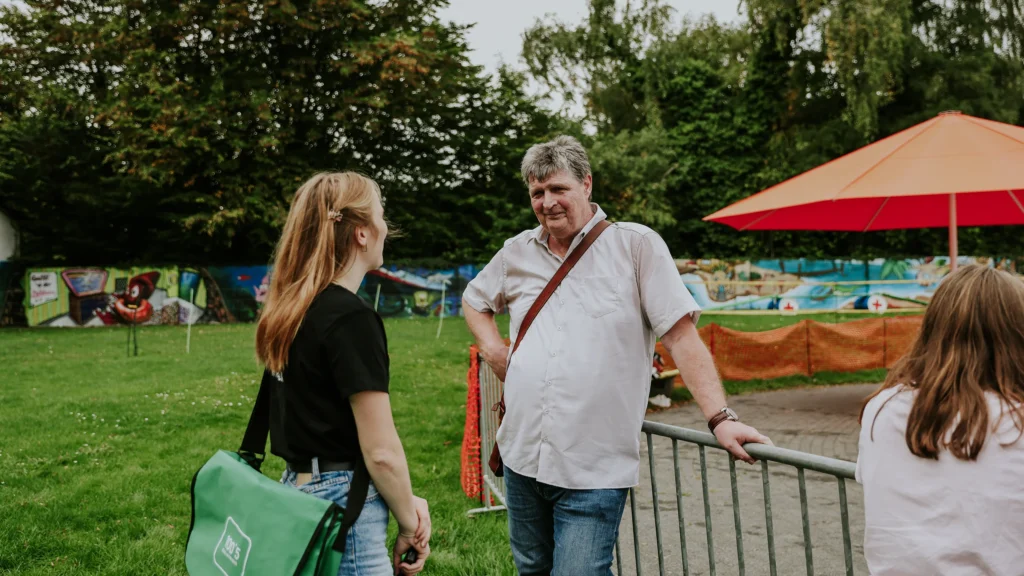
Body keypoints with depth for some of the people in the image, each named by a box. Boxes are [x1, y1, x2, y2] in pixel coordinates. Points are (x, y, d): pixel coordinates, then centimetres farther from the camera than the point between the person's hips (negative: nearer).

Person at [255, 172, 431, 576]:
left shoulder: (290, 311, 7)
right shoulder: (351, 318, -18)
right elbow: (381, 451, -19)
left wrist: (403, 500, 9)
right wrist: (409, 525, -3)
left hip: (298, 493, 8)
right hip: (341, 510, -8)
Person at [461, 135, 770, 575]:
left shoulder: (636, 246, -6)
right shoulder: (517, 252, 8)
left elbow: (681, 337, -10)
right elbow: (473, 300, 27)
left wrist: (720, 419, -17)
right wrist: (494, 352, 8)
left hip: (595, 471, -5)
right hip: (521, 457, 6)